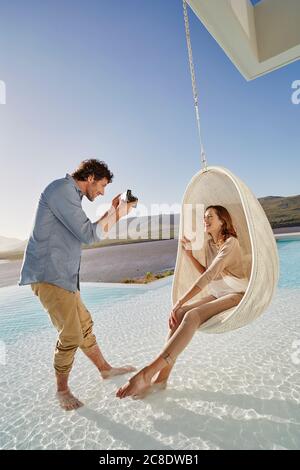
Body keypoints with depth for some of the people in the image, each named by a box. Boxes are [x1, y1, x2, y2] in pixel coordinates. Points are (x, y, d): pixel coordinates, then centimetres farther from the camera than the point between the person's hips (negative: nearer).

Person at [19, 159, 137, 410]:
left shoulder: (70, 195, 18)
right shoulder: (62, 189, -14)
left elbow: (86, 233, 22)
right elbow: (89, 235, -20)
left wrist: (111, 211, 17)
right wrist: (117, 214, -6)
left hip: (64, 276, 10)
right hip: (49, 275, -10)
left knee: (84, 324, 18)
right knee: (71, 336, -4)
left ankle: (105, 369, 35)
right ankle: (62, 389, 21)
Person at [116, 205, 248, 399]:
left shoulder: (231, 243, -15)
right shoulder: (209, 244, 11)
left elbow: (209, 276, -25)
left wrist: (180, 302, -28)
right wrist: (190, 254, 3)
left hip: (236, 295, -7)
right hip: (217, 295, 7)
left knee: (191, 316, -31)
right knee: (178, 314, -19)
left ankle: (147, 374, -33)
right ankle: (161, 377, -18)